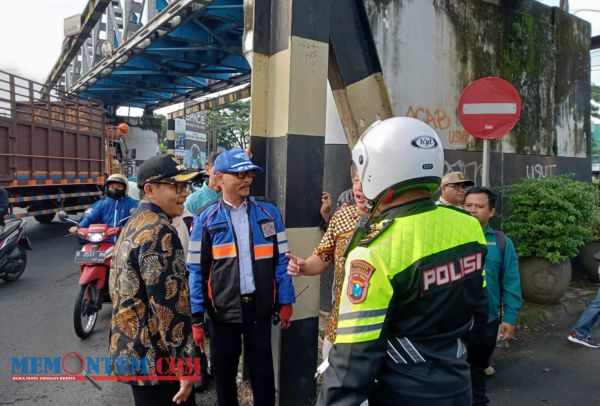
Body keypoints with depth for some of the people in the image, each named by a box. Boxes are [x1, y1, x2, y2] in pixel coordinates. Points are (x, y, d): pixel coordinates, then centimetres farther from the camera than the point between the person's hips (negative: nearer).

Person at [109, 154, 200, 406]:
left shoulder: (134, 224, 10)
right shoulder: (159, 231, -21)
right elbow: (169, 302, -25)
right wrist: (184, 361, -19)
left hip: (131, 350, 10)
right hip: (154, 358, -10)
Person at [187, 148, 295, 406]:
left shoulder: (269, 213, -1)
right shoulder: (206, 220, -5)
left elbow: (281, 260, 2)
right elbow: (197, 270, -4)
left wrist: (285, 301, 0)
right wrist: (196, 316, -6)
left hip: (260, 306, 1)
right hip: (222, 309, -1)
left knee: (262, 368, 17)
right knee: (224, 370, 17)